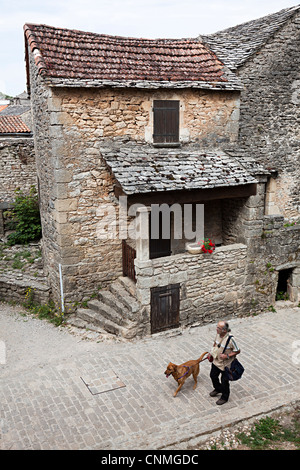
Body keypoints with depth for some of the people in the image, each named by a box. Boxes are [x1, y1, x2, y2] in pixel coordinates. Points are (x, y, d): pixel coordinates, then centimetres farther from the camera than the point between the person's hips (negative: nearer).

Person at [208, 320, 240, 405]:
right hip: (216, 361, 7)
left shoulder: (230, 339, -33)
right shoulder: (218, 335, -12)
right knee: (213, 376, 25)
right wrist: (211, 352, 6)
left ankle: (224, 397, 38)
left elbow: (237, 351, -21)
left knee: (224, 381, 13)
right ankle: (218, 389, 54)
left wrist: (227, 356, -28)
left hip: (225, 364, -7)